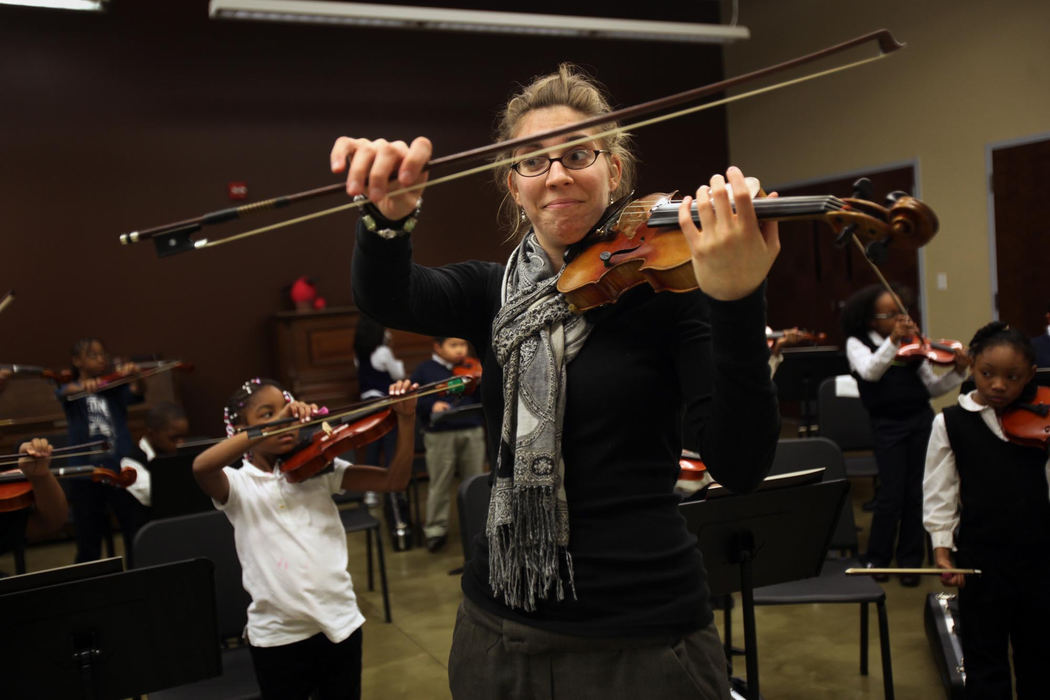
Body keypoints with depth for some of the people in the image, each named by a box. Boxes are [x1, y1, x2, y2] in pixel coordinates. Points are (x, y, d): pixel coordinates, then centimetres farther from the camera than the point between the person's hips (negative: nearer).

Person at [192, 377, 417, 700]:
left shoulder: (320, 468, 1)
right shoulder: (239, 485, -6)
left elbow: (395, 480, -6)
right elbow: (200, 466, -29)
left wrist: (406, 421, -19)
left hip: (340, 622, 2)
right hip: (278, 635, -2)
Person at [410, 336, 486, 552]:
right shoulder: (425, 370, 2)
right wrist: (431, 405, -19)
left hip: (473, 433, 2)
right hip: (440, 435, -2)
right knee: (439, 484, 6)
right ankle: (436, 529, 18)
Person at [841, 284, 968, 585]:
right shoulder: (858, 343, -2)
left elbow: (932, 386, 10)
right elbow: (869, 371, -23)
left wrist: (957, 372, -6)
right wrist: (893, 341, -34)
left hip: (921, 419, 4)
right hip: (888, 425, -3)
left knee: (917, 492, 6)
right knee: (892, 494, -4)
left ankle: (910, 560, 19)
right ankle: (877, 559, 14)